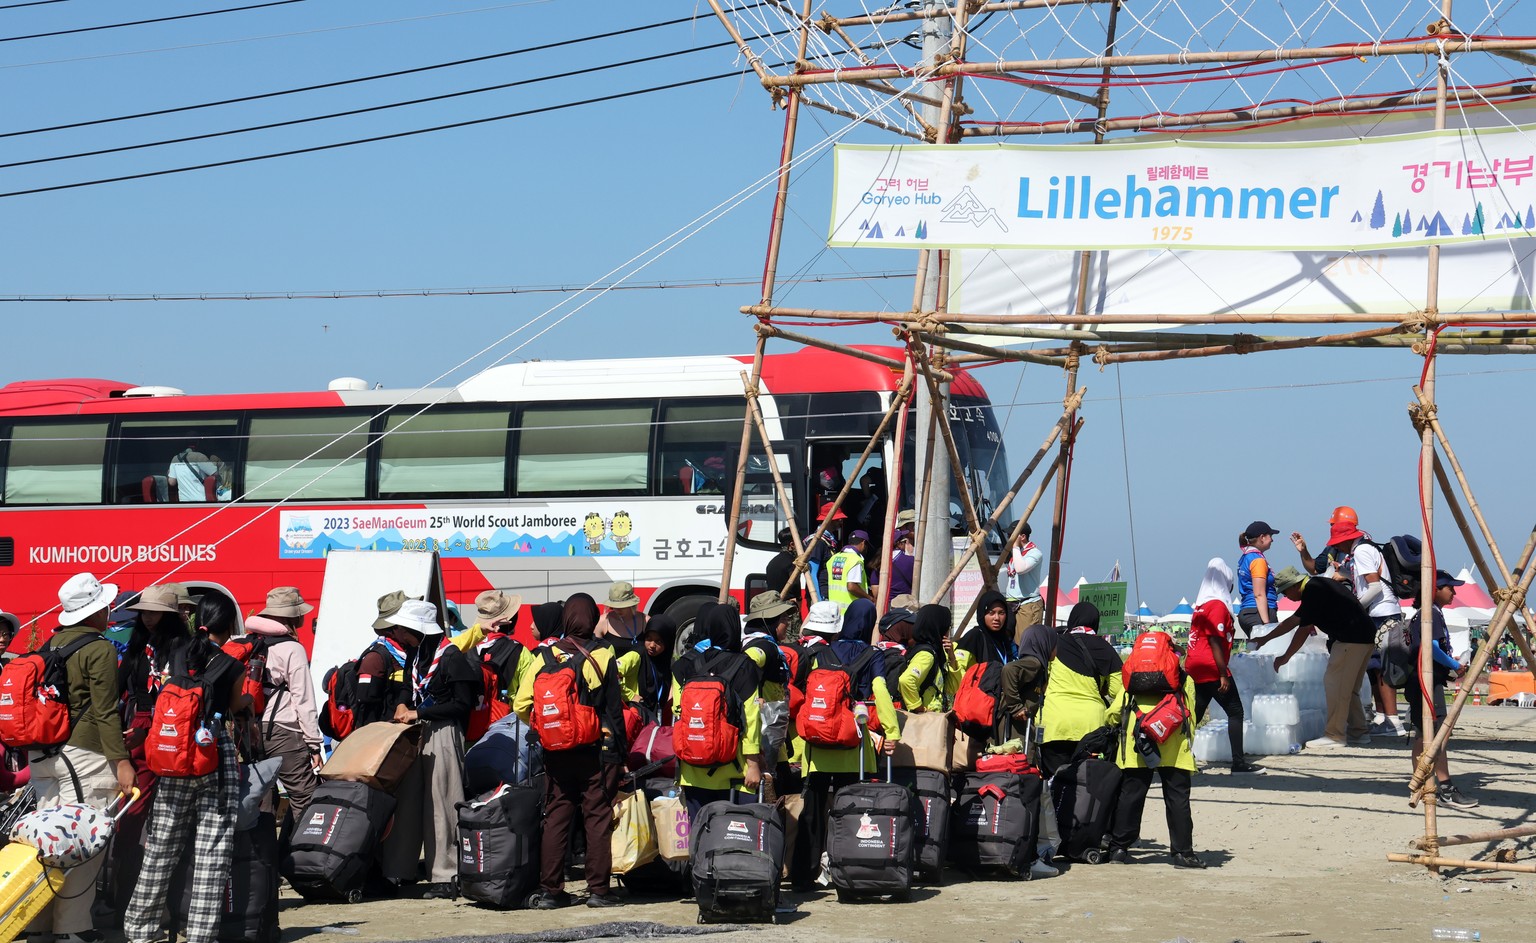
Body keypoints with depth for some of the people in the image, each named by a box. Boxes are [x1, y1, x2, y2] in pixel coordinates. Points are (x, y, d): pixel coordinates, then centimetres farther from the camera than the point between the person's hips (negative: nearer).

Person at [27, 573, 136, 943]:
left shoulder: (53, 643, 13)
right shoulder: (100, 649, -10)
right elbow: (105, 711, -14)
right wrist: (121, 760, -14)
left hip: (44, 755, 8)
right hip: (83, 753, -8)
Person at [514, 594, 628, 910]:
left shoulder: (547, 656, -2)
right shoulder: (603, 655, -7)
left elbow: (521, 705, -4)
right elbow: (615, 706, -6)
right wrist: (620, 752, 2)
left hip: (557, 751, 2)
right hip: (598, 749, -2)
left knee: (555, 817, 8)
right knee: (598, 816, 4)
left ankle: (550, 890, 9)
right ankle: (599, 889, 3)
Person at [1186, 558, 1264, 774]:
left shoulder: (1201, 604, 15)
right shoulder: (1218, 605, -11)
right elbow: (1215, 641, -17)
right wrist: (1223, 675, -17)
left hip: (1194, 668, 9)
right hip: (1211, 669, -9)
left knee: (1195, 715, 11)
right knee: (1235, 712, -2)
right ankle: (1238, 762, -4)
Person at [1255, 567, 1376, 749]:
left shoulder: (1312, 592, -13)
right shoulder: (1318, 585, 19)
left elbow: (1303, 630, -12)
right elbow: (1293, 621, 26)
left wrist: (1285, 657, -2)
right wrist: (1265, 639, 31)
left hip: (1351, 639, -10)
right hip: (1366, 637, 10)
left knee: (1334, 684, -6)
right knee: (1349, 688, 16)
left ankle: (1334, 736, -4)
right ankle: (1359, 732, 20)